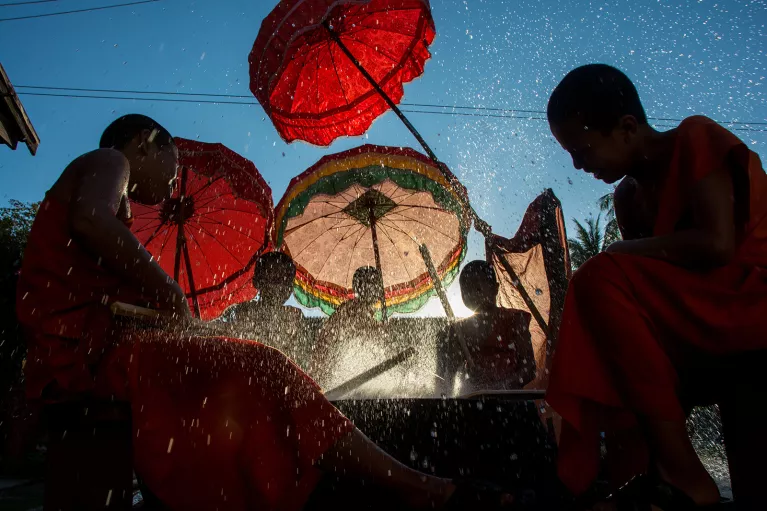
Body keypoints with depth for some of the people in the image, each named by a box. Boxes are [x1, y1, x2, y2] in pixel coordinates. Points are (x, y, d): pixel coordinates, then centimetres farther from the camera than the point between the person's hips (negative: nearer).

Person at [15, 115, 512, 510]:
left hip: (74, 360, 10)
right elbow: (90, 220, -21)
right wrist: (168, 290, -12)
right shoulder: (107, 161, 3)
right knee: (259, 368, -21)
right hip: (91, 349, -10)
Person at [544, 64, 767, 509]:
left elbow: (716, 244, -21)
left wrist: (625, 250, -11)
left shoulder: (696, 139, -7)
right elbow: (651, 269, 10)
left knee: (601, 280, -24)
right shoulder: (628, 194, 12)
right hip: (701, 321, 8)